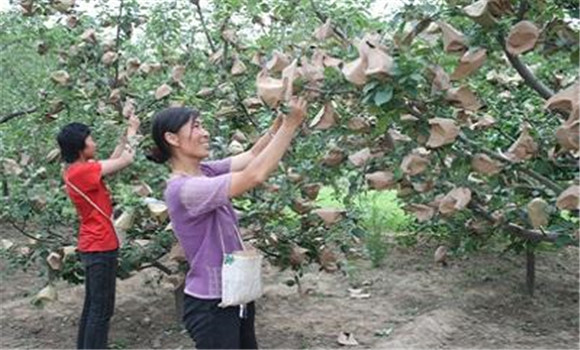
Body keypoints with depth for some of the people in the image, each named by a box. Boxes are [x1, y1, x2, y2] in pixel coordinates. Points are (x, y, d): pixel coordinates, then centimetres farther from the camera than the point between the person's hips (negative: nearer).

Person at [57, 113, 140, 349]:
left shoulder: (77, 169, 9)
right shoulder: (82, 171, -20)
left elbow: (112, 161, 15)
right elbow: (126, 160, -15)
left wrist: (127, 135, 11)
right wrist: (132, 134, 2)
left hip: (93, 246, 10)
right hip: (100, 247, -10)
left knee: (92, 305, 17)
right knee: (102, 309, -5)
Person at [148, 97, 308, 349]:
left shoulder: (205, 171, 2)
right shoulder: (183, 189, -25)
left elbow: (252, 155, 3)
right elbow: (255, 175, -31)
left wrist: (281, 119, -11)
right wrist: (290, 125, -26)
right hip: (211, 306, -9)